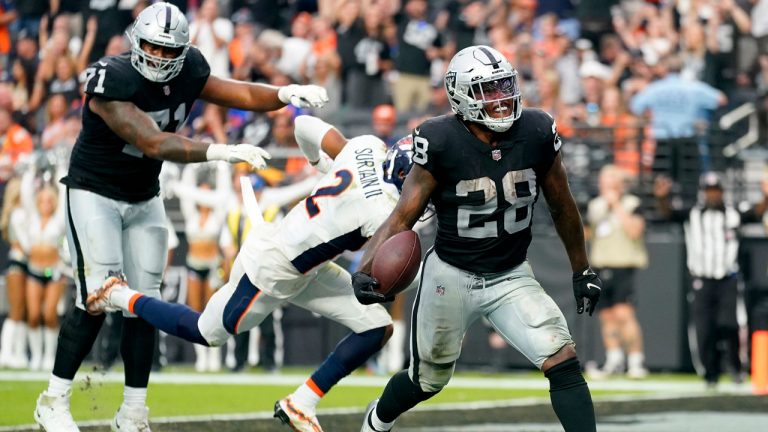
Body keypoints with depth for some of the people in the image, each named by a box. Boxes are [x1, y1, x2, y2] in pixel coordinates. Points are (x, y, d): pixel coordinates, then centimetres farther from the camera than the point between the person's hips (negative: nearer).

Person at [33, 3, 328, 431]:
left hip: (145, 199, 6)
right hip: (94, 194, -6)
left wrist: (286, 93, -18)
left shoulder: (188, 73, -8)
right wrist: (223, 152, -43)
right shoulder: (112, 80, -29)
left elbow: (240, 94, 3)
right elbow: (152, 143, -36)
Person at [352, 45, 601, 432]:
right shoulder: (441, 142, -19)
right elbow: (403, 217, -16)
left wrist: (582, 270, 12)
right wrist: (366, 269, -31)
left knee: (563, 363, -16)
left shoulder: (536, 133, -10)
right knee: (428, 381, 16)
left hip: (511, 277, 2)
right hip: (452, 277, -2)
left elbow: (562, 207, 4)